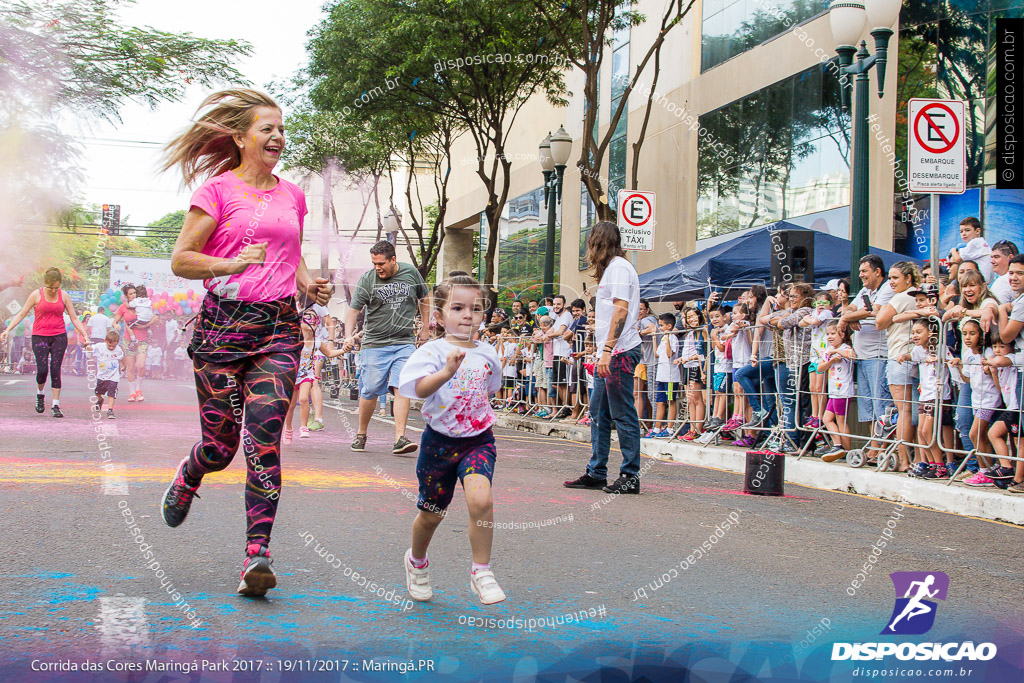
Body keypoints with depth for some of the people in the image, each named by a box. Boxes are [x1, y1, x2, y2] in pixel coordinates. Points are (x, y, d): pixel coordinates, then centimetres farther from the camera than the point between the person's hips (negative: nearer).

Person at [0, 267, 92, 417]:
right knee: (42, 370, -11)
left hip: (59, 337, 1)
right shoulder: (37, 295, -1)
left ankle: (55, 405, -2)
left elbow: (74, 318, 9)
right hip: (39, 336, -1)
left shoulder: (64, 296, 4)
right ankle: (40, 394, 21)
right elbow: (21, 314, 2)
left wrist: (85, 335, 0)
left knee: (55, 369, -6)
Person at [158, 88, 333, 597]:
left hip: (280, 328, 3)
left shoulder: (291, 195, 15)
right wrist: (232, 265, -18)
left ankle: (257, 556, -12)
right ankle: (185, 480, 41)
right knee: (221, 444, 4)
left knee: (264, 441, -10)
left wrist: (308, 282, 10)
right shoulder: (218, 189, 0)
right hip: (224, 324, -3)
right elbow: (181, 259, -2)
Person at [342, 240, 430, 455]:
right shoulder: (367, 279, -4)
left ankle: (400, 439, -15)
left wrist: (425, 328, 18)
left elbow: (423, 299, 20)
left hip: (405, 343, 1)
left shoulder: (411, 273, 3)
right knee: (370, 391, 0)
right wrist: (349, 335, -22)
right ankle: (361, 435, 19)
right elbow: (353, 308, -8)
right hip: (375, 343, -1)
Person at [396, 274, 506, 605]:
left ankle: (481, 571, -8)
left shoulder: (487, 354, 4)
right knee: (431, 512, 12)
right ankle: (417, 561, 43)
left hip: (478, 439, 2)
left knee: (480, 498, -23)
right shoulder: (432, 351, -11)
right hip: (440, 441, -2)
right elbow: (421, 389, -29)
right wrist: (447, 372, -45)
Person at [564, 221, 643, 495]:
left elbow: (621, 310, -19)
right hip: (610, 353, 10)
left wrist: (607, 350, -24)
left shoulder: (618, 267, -9)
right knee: (599, 413, 12)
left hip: (620, 352, -10)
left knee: (623, 414, -6)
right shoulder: (610, 268, 20)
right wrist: (604, 352, 16)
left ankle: (631, 476, -1)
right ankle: (596, 473, 18)